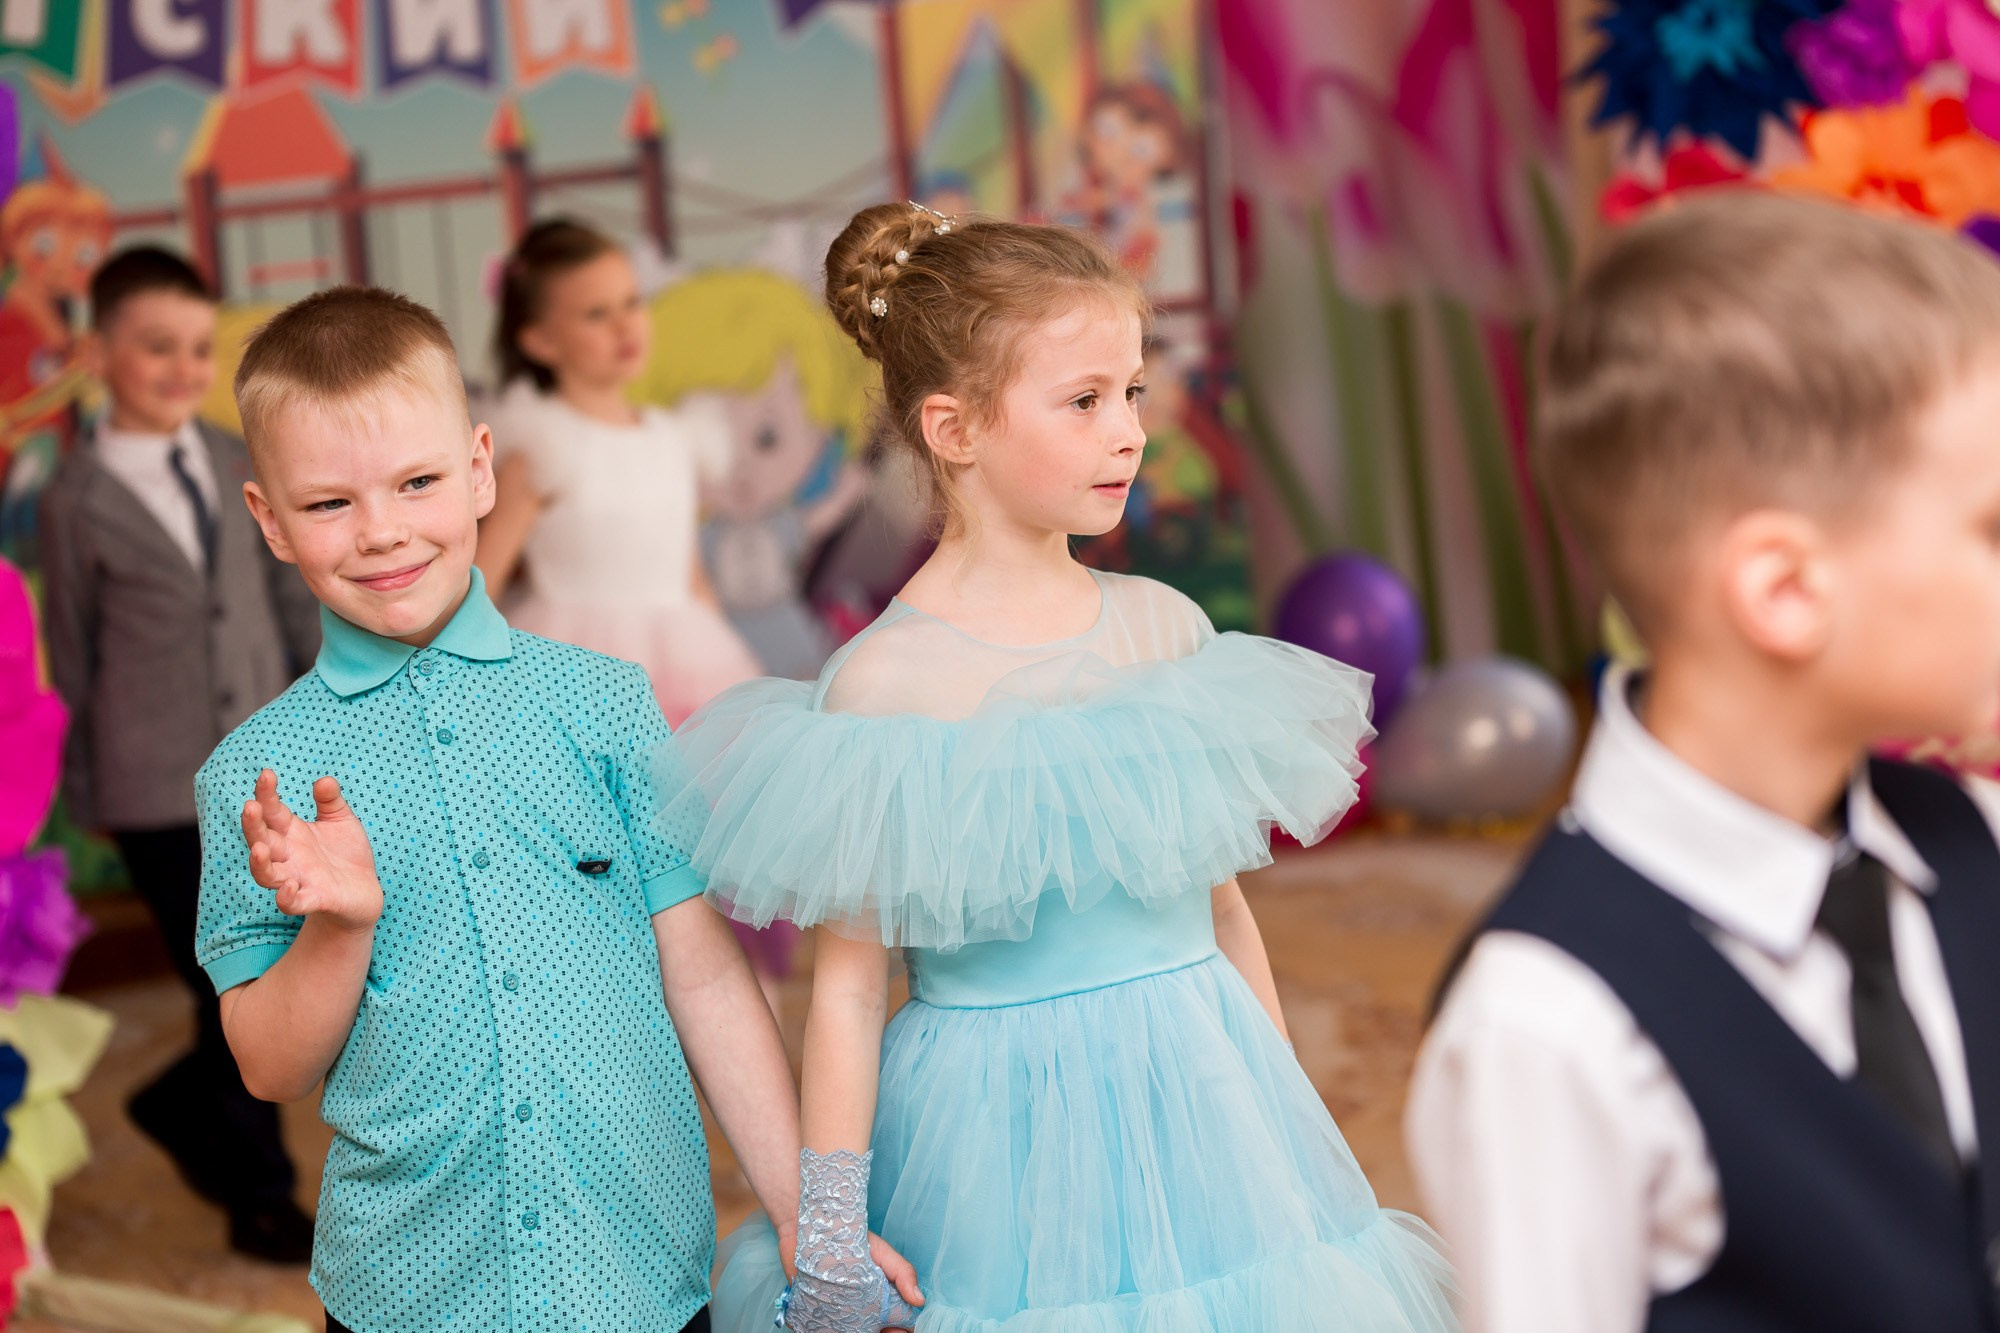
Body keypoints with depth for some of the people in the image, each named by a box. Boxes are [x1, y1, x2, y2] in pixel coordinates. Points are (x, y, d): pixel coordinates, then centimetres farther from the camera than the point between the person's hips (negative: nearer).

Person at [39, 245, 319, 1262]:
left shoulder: (239, 464, 5)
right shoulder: (78, 500, -7)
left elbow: (291, 597, 12)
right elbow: (71, 653, -2)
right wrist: (87, 788, 1)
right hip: (158, 796, -5)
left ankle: (182, 1112, 34)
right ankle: (258, 1196, 23)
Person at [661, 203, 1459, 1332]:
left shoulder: (1166, 627, 2)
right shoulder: (885, 681, -12)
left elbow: (1223, 907, 11)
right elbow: (849, 984, -9)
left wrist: (1292, 1123, 15)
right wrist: (826, 1227, -7)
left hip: (1210, 1100, 5)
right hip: (1008, 1138, -5)